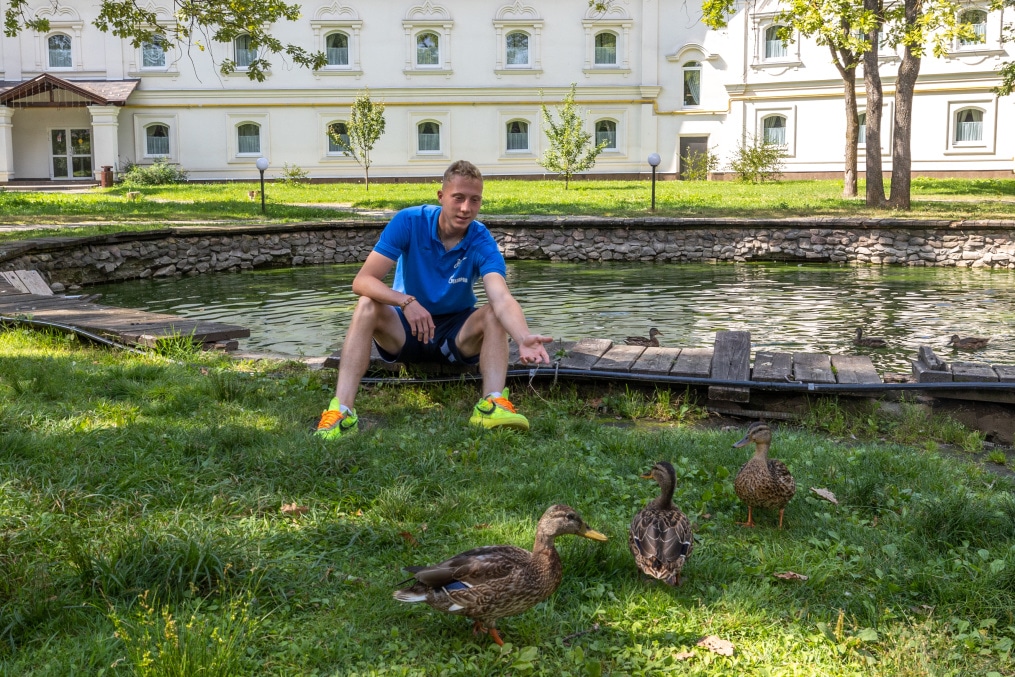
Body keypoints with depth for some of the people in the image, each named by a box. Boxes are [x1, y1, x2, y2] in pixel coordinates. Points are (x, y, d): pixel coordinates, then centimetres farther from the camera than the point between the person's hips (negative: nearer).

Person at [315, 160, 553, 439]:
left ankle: (492, 405, -41)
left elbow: (502, 298, -33)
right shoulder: (409, 222, -16)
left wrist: (524, 339, -55)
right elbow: (362, 281, -22)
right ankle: (341, 411, -40)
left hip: (456, 335, 0)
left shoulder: (481, 241, -16)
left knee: (493, 314, -27)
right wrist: (406, 301, -41)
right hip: (405, 329, 0)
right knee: (367, 306, -29)